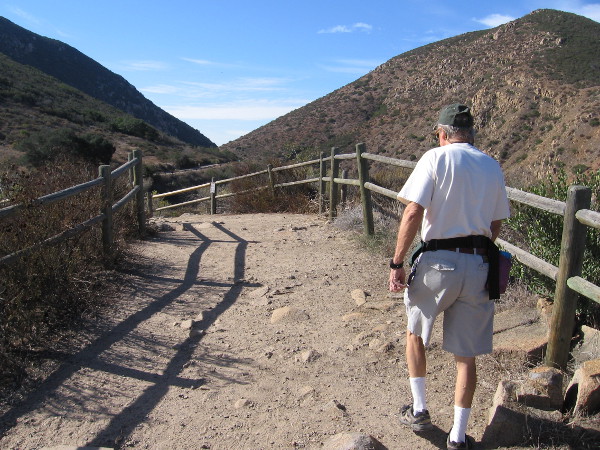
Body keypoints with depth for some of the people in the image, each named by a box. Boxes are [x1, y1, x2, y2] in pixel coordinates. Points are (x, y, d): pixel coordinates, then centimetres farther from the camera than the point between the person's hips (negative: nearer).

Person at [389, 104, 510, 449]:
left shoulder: (436, 158, -5)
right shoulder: (492, 166, 9)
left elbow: (413, 214, -15)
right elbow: (496, 225, 13)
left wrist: (397, 264, -10)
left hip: (438, 263, -4)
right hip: (479, 266, 4)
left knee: (416, 333, 21)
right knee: (466, 355, 12)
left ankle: (419, 410, 27)